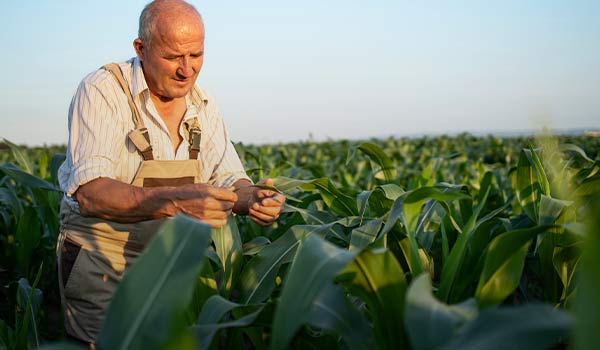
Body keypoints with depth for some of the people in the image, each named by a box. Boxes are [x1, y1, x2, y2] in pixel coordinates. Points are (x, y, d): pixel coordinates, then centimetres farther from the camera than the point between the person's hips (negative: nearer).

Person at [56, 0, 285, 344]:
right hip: (103, 261, -5)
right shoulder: (103, 92, -15)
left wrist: (252, 197, -20)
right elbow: (90, 193, -26)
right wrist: (173, 201, -41)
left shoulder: (202, 104, 4)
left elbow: (228, 178, 4)